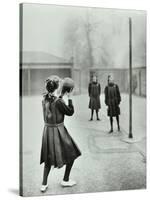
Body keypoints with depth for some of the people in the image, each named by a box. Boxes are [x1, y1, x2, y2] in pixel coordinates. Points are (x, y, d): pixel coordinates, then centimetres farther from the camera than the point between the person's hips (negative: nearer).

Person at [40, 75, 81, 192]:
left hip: (47, 130, 7)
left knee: (48, 158, 17)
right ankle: (65, 180, 24)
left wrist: (62, 96, 17)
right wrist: (69, 98, -6)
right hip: (58, 131, -7)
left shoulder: (45, 99, -1)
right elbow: (70, 112, -10)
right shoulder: (58, 101, -22)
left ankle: (44, 184, 18)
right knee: (72, 154, 14)